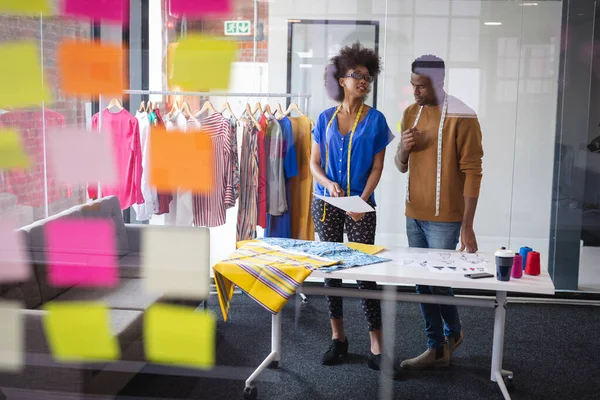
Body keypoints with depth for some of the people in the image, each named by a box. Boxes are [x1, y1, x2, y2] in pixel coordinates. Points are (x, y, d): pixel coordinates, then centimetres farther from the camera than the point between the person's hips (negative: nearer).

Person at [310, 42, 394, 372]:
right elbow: (314, 163, 6)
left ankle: (376, 344, 3)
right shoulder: (326, 119, 6)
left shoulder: (375, 119, 0)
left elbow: (377, 167, -1)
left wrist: (362, 200, -14)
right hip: (326, 204, 3)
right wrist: (328, 183, -14)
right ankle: (338, 337, 19)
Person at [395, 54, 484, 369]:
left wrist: (467, 226, -16)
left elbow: (472, 172, -13)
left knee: (438, 280, 0)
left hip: (444, 218, -6)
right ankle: (436, 347, 23)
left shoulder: (462, 118, -12)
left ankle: (453, 332, 28)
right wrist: (403, 149, -8)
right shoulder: (411, 113, 9)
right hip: (414, 214, 6)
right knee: (422, 283, 10)